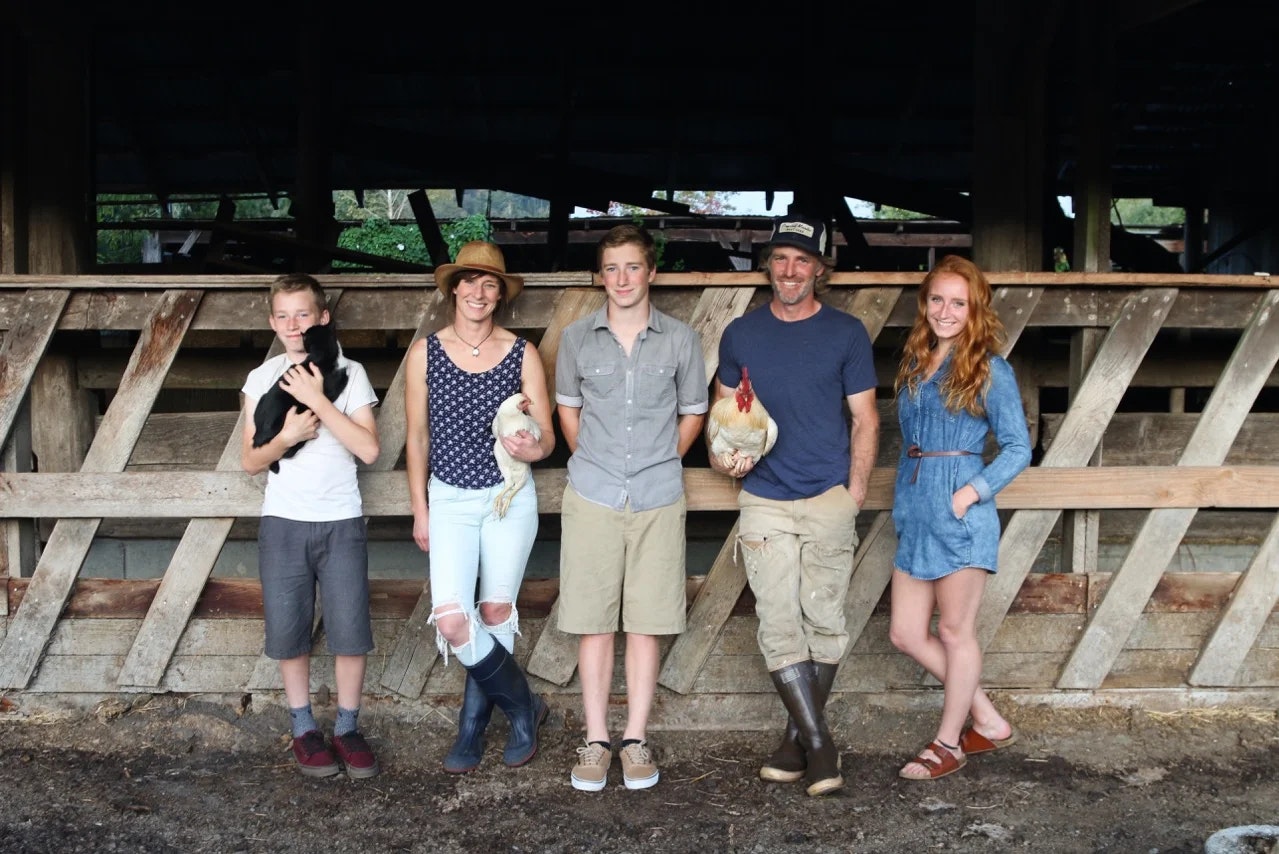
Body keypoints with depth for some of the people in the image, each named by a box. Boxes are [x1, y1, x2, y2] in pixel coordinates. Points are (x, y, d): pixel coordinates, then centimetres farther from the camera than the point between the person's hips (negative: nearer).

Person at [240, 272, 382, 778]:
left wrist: (318, 400, -16)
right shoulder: (261, 379, 5)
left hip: (341, 522, -1)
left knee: (350, 631, -1)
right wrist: (285, 437, -15)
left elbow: (369, 449, -11)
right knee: (289, 631, 5)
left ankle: (347, 728, 14)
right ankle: (304, 730, 20)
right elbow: (250, 461, 5)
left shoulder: (348, 373, 0)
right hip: (283, 523, 2)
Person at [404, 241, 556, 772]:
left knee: (496, 613, 6)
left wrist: (532, 448, -26)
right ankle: (523, 706, 10)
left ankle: (474, 724, 26)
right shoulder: (425, 353, -2)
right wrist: (419, 511, 6)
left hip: (509, 496, 0)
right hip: (450, 499, 0)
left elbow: (546, 436, -2)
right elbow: (416, 438, 5)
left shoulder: (522, 355, -3)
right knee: (451, 621, -13)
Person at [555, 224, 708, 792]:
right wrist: (592, 462, 11)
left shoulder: (680, 340, 2)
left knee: (645, 624, 4)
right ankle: (596, 741, 13)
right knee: (592, 623, 3)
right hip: (592, 498, 0)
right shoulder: (577, 338, 4)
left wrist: (661, 464, 8)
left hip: (657, 500, 0)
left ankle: (635, 740, 15)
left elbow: (692, 413, 13)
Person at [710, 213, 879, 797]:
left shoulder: (846, 333, 3)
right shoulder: (741, 334, 8)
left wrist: (855, 490, -4)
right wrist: (724, 453, -3)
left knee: (824, 621, 3)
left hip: (829, 498, -1)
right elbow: (723, 409, 17)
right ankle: (819, 745, 3)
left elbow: (865, 420, 5)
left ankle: (798, 736, 18)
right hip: (764, 501, 1)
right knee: (779, 627, -4)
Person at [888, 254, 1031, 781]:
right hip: (914, 511, 7)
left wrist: (972, 493, -16)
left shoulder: (989, 369, -6)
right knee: (906, 634, 9)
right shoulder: (914, 364, 12)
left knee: (954, 631, 5)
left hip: (960, 510, -7)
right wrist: (904, 504, 11)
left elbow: (1018, 447, -6)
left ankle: (949, 743, 22)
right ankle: (988, 722, 25)